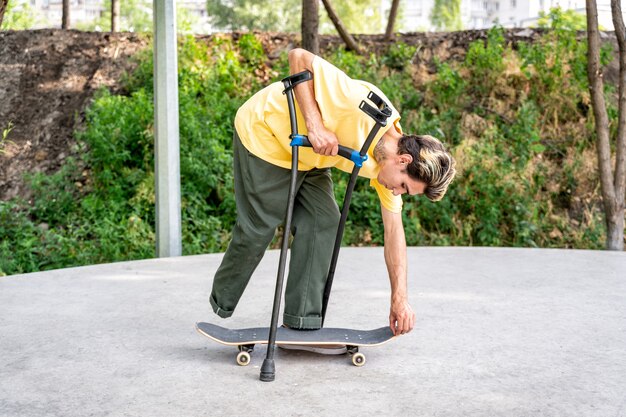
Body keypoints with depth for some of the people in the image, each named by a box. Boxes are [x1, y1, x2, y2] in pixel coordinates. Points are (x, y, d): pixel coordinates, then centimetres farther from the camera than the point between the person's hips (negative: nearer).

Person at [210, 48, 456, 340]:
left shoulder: (388, 163, -11)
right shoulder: (364, 106, -37)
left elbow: (394, 230, -4)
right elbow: (300, 57, -32)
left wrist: (400, 299, -8)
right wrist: (314, 124, -41)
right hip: (263, 132, -7)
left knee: (323, 223, -7)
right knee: (258, 228, -3)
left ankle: (303, 320, 1)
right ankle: (221, 304, 21)